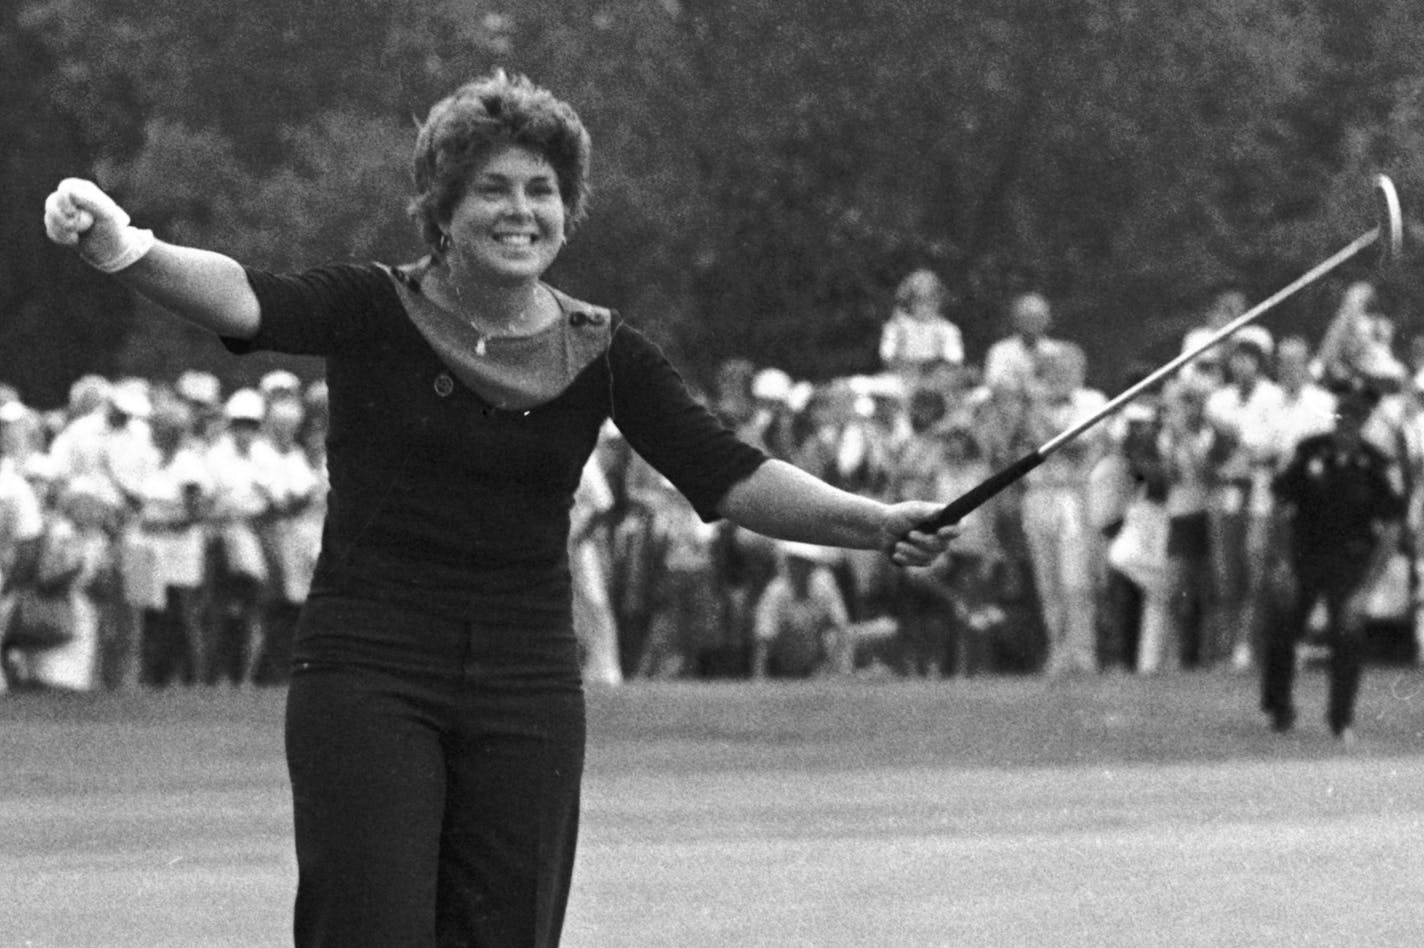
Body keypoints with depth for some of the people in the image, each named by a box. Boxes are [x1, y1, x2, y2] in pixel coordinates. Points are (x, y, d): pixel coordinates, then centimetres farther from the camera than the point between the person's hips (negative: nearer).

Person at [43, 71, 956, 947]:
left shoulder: (603, 354, 4)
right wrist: (123, 247, -42)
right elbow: (248, 300, -22)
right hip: (367, 675, -3)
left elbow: (726, 474, -3)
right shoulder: (374, 313, -4)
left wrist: (876, 523, -16)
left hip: (528, 689, 3)